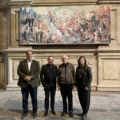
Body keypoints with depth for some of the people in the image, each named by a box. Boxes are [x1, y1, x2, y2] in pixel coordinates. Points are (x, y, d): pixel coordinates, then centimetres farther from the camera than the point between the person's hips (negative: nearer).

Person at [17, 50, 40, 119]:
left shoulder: (36, 62, 6)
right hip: (24, 83, 1)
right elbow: (19, 71, -2)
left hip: (33, 83, 0)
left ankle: (35, 112, 21)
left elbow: (38, 72, -4)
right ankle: (25, 112, 21)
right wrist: (25, 77, -17)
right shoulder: (22, 62, 8)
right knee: (24, 99, 7)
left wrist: (31, 77, -18)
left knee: (34, 98, 7)